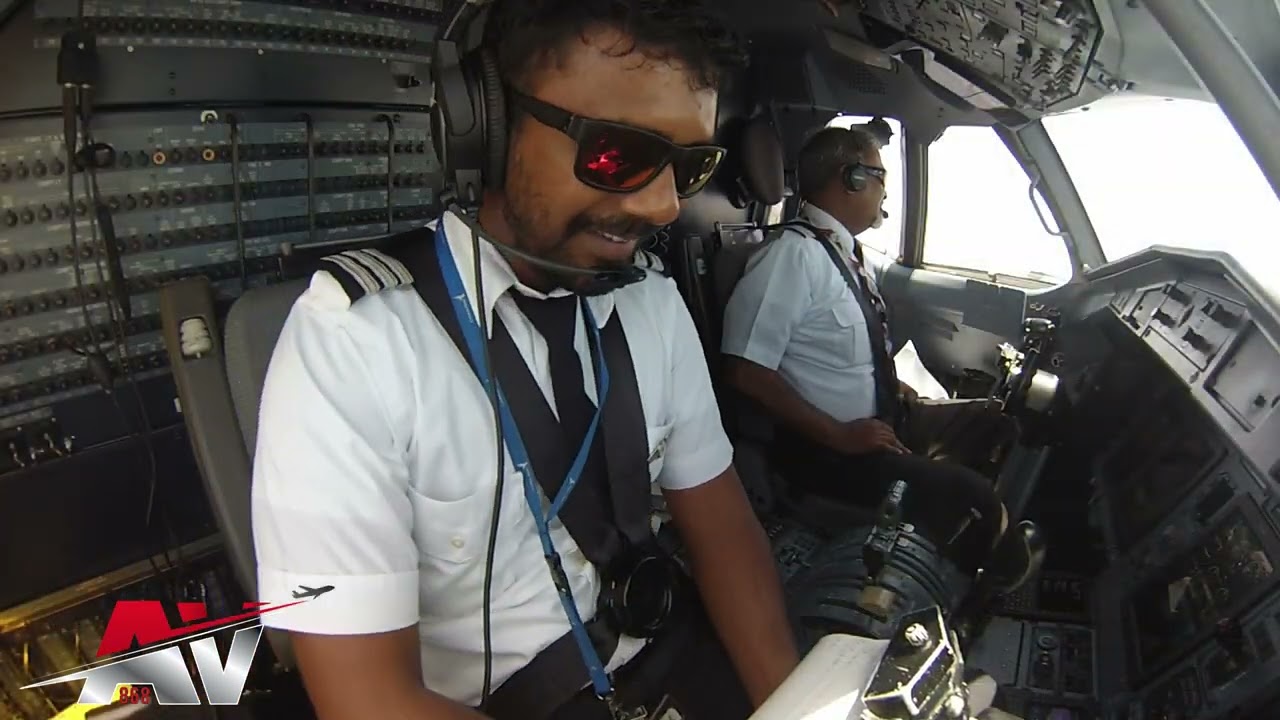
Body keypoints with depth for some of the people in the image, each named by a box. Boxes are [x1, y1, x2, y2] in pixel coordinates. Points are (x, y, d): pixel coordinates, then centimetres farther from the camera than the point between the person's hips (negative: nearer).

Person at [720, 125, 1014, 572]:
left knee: (991, 426, 9)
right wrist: (839, 435, -20)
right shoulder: (795, 253, -18)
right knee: (969, 499, -20)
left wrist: (895, 386, 7)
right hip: (827, 449, -9)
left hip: (880, 421, 10)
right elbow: (746, 372, -23)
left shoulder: (847, 251, 8)